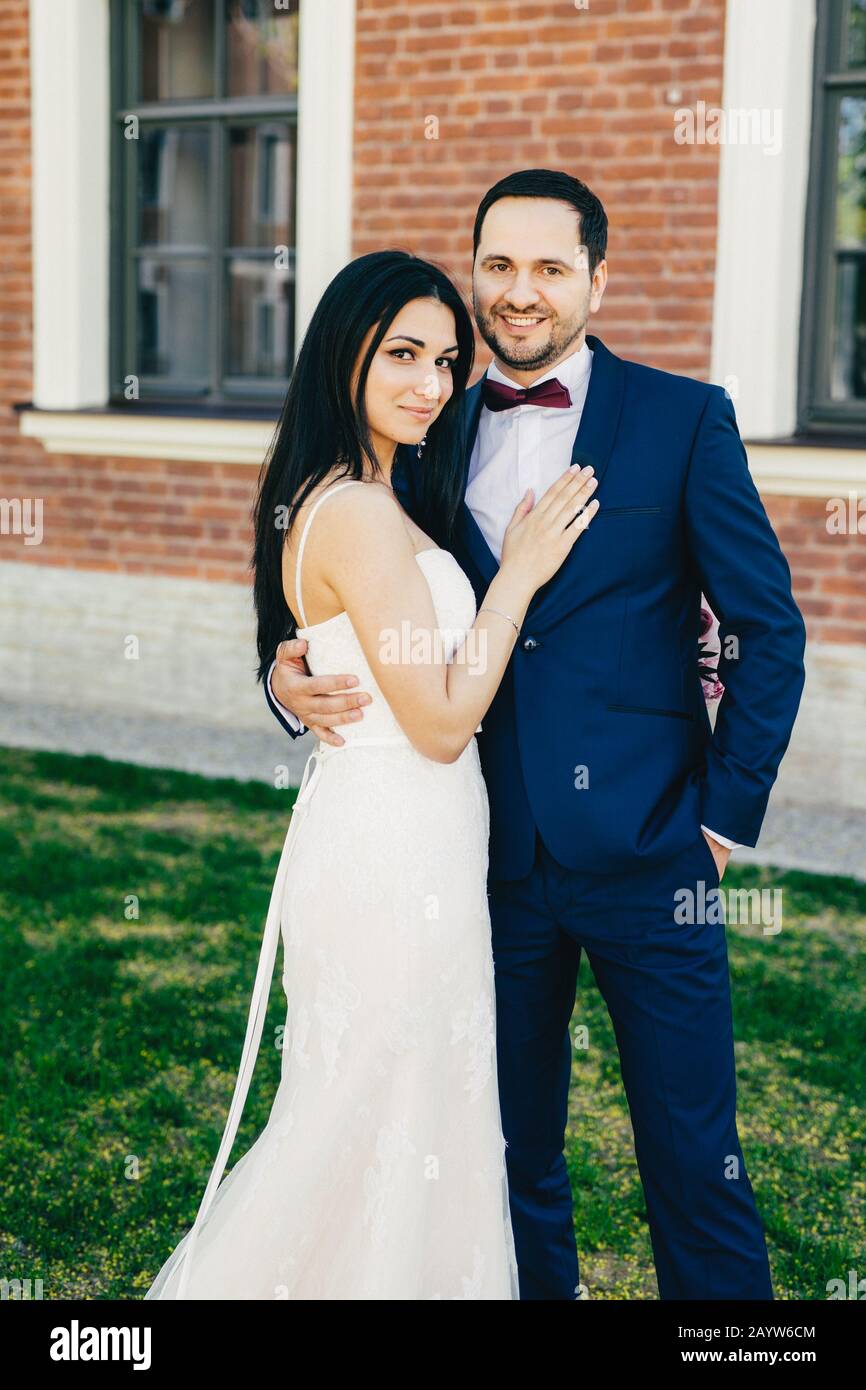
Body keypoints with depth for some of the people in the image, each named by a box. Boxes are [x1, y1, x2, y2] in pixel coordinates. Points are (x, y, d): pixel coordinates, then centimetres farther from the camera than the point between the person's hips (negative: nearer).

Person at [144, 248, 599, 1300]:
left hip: (381, 844, 10)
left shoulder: (327, 499, 10)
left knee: (361, 1118, 21)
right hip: (395, 854, -10)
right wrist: (518, 574, -13)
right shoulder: (360, 513, -20)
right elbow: (441, 722, -20)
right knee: (387, 1119, 5)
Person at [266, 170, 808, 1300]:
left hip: (646, 855, -3)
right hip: (496, 859, 3)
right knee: (515, 1160, 15)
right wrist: (291, 680, -11)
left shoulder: (684, 420, -2)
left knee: (692, 1162, 3)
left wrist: (729, 810, -6)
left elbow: (769, 629, -1)